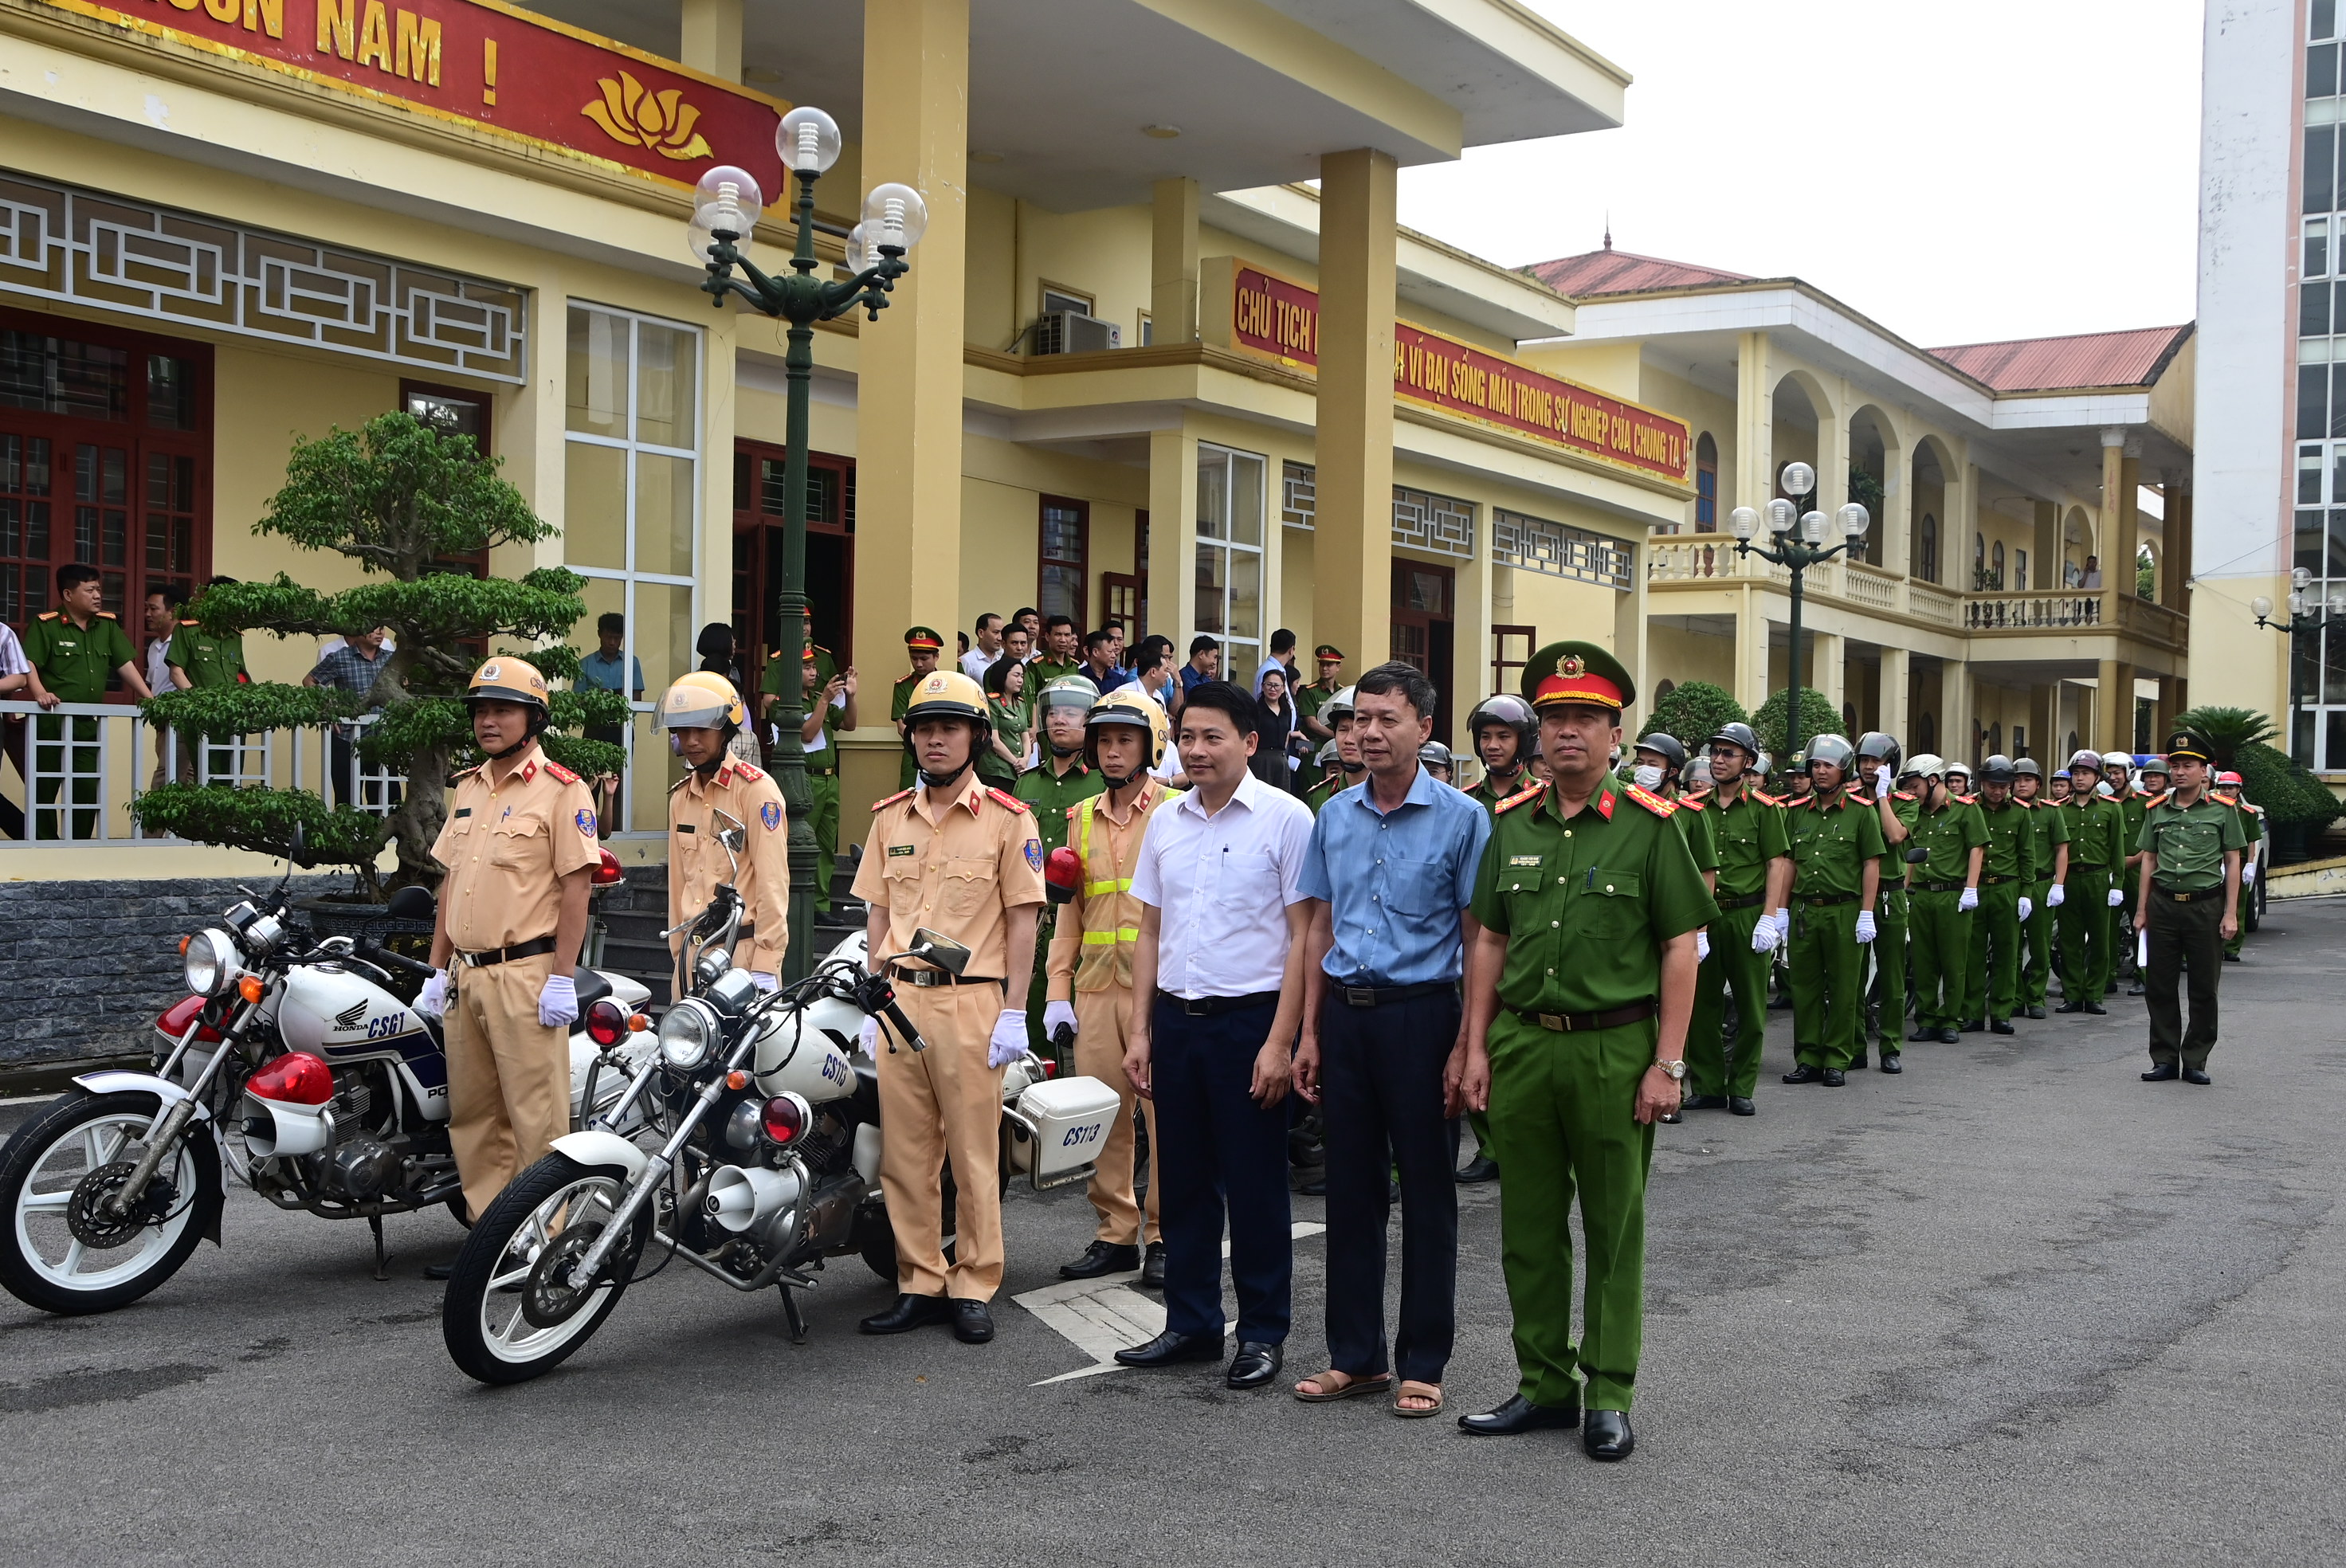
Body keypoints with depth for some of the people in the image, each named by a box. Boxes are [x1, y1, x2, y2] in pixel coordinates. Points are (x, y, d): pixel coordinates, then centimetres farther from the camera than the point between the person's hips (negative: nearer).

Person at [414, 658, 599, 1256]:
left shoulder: (561, 791, -6)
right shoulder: (466, 788, 17)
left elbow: (574, 888, -11)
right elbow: (450, 882, 21)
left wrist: (562, 978, -16)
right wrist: (438, 969, 17)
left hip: (526, 975, -8)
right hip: (466, 976, 8)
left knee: (537, 1117, -6)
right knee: (472, 1115, 11)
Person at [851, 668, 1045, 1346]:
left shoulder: (1008, 819, -1)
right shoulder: (890, 818, 13)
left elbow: (1022, 921, -3)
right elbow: (878, 915, 16)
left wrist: (1014, 1012, -8)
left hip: (971, 1001, -5)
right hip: (899, 999, 5)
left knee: (974, 1154, 0)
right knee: (905, 1153, 6)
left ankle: (973, 1289, 8)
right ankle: (919, 1285, 15)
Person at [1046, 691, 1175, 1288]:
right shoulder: (1081, 818, 16)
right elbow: (1069, 910, 18)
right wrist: (1058, 990, 11)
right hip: (1095, 989, 5)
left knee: (1165, 1115, -4)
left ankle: (1164, 1237, 5)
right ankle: (1116, 1234, 16)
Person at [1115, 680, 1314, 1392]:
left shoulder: (1285, 818, -6)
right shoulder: (1165, 821, 11)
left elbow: (1303, 936, -8)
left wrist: (1280, 1041, -14)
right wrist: (1139, 1030, 9)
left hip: (1250, 1016, -5)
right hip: (1175, 1017, 5)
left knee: (1254, 1184, 2)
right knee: (1182, 1179, 11)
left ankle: (1263, 1332, 14)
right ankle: (1191, 1323, 23)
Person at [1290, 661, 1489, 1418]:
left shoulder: (1461, 819, -6)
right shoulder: (1334, 818, 8)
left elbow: (1479, 941, -6)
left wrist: (1466, 1046, -11)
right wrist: (1310, 1033, 9)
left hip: (1420, 1014, -4)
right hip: (1344, 1015, 5)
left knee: (1427, 1193, 4)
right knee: (1351, 1188, 10)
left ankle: (1422, 1364, 14)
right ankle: (1355, 1355, 21)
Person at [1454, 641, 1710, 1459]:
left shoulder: (1649, 826, -4)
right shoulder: (1510, 826, 9)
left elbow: (1680, 948, -5)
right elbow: (1489, 942, 12)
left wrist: (1668, 1063, -9)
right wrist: (1476, 1048, 6)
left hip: (1615, 1047, -4)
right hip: (1522, 1045, 4)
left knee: (1614, 1229, 4)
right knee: (1529, 1227, 10)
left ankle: (1609, 1396, 14)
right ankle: (1544, 1384, 22)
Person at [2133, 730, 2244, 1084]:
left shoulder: (2222, 809, 0)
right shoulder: (2157, 810, 8)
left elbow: (2233, 862, 1)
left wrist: (2231, 913, -5)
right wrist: (2142, 910, 7)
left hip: (2205, 905, -2)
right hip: (2164, 905, 3)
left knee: (2204, 989, 4)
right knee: (2159, 986, 4)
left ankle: (2195, 1061, 13)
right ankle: (2164, 1059, 14)